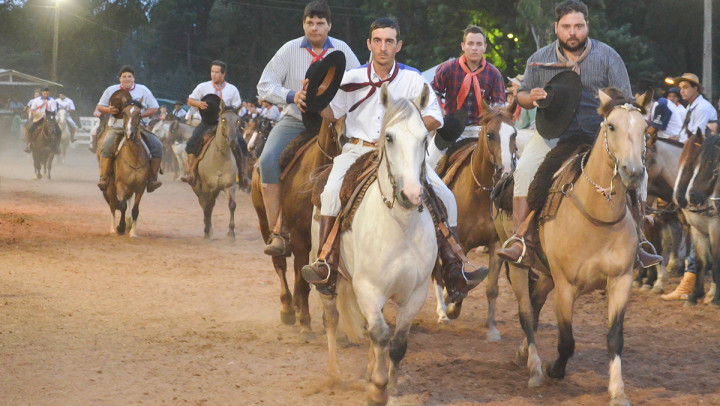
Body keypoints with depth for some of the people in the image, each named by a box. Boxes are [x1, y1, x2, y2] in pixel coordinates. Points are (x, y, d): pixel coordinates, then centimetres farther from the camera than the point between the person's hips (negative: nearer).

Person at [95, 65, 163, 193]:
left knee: (157, 145, -19)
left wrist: (141, 114, -11)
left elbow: (154, 109, 8)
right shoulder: (111, 90, 8)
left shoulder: (143, 90, 7)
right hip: (116, 128, -1)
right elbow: (100, 107, 15)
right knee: (107, 145, -32)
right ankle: (103, 178, -23)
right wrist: (108, 110, -9)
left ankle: (152, 179, -15)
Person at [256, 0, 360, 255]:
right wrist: (291, 96, -20)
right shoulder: (290, 50, 0)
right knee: (268, 159, -26)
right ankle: (277, 234, -23)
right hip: (295, 121, -1)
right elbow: (264, 87, -1)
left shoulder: (342, 51, 3)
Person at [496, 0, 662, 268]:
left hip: (600, 133, 0)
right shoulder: (539, 59, 5)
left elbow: (624, 101, 2)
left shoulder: (607, 56, 1)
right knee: (525, 170, -25)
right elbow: (522, 96, 14)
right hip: (553, 133, 0)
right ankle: (522, 241, -21)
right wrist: (531, 98, -11)